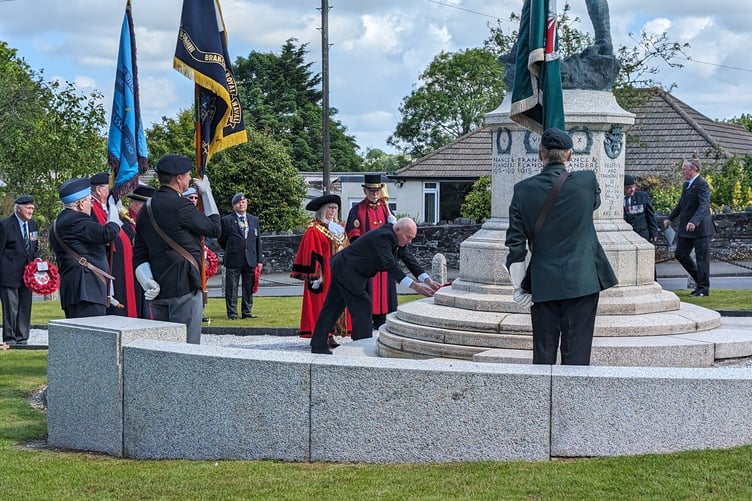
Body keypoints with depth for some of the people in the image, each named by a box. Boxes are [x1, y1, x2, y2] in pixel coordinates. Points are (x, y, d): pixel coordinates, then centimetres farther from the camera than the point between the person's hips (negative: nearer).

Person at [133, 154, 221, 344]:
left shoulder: (146, 209, 13)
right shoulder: (179, 206, -13)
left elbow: (139, 253, 12)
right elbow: (214, 228, 0)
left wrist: (148, 281, 0)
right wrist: (207, 193, 9)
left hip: (159, 291, 8)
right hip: (185, 286, -8)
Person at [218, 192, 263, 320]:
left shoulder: (254, 220, 12)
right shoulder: (227, 220, 0)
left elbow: (258, 241, 12)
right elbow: (221, 240, 7)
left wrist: (259, 260, 7)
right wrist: (231, 251, 8)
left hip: (250, 260, 3)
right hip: (233, 261, -3)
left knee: (249, 288, 7)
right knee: (231, 288, -1)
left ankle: (247, 311, 16)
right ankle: (232, 313, 6)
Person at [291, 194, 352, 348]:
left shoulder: (340, 228, 14)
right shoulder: (314, 230, -8)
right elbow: (310, 254, -12)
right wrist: (314, 276, -17)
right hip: (324, 275, -7)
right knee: (322, 303, -7)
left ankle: (330, 335, 10)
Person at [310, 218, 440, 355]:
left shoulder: (397, 239, 3)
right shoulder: (382, 237, -27)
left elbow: (409, 259, 3)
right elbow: (390, 265, -35)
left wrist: (427, 280, -9)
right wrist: (414, 285, -41)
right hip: (347, 271, -10)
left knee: (333, 308, 13)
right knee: (362, 307, -10)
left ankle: (318, 346, 20)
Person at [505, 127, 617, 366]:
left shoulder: (523, 190, -3)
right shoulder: (587, 181, -6)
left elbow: (515, 245, -1)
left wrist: (518, 287, 8)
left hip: (542, 284, 1)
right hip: (582, 281, -1)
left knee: (543, 357, 8)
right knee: (577, 355, 1)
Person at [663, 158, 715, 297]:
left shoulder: (702, 184, -16)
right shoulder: (687, 184, 13)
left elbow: (704, 206, -28)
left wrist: (694, 222, -40)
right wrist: (670, 218, 23)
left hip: (700, 228, -9)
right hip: (686, 228, 9)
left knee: (702, 258, 0)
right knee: (680, 254, 10)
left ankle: (703, 288, 10)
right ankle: (699, 280, 25)